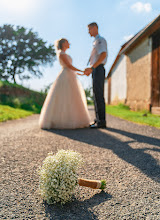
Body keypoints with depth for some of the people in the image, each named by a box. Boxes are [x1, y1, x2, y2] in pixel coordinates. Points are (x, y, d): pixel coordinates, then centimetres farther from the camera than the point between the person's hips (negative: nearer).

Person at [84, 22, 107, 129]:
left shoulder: (100, 39, -3)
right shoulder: (96, 42, 27)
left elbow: (103, 55, -19)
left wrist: (92, 68, -25)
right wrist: (89, 70, 17)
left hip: (98, 69, -10)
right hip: (95, 70, 10)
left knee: (99, 95, -13)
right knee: (96, 96, 7)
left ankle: (101, 121, -11)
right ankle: (98, 120, 10)